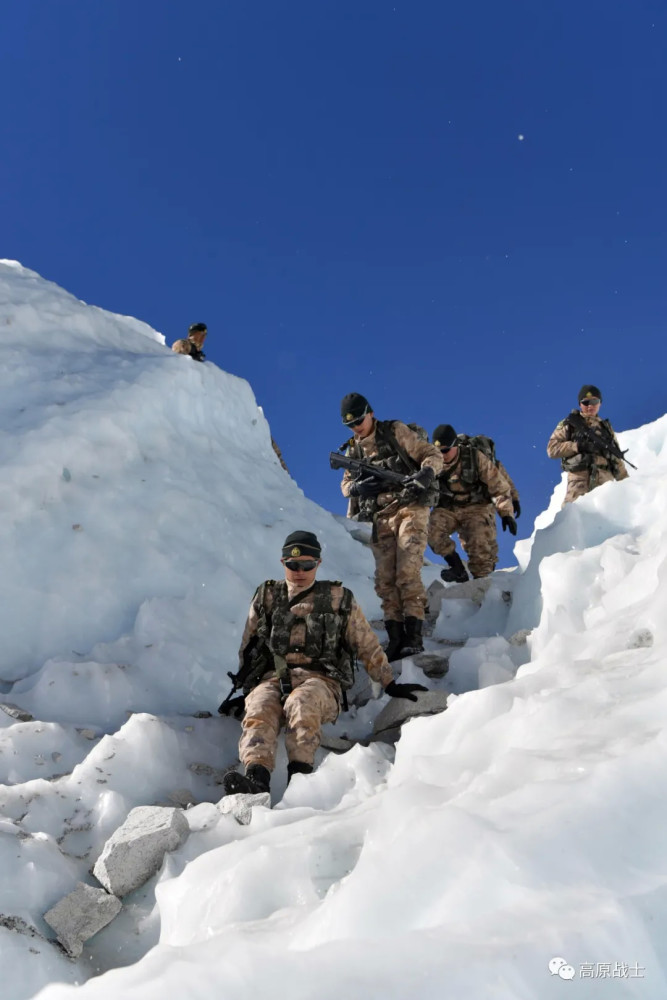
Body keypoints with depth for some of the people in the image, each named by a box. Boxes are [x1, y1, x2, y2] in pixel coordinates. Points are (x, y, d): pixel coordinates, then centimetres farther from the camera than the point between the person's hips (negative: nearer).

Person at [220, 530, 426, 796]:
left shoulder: (339, 598, 14)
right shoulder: (266, 597, 19)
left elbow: (368, 646, 17)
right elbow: (247, 649, 24)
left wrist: (390, 685, 13)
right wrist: (241, 692, 21)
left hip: (319, 678, -1)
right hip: (271, 677, 2)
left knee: (301, 704, -38)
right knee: (258, 710, -34)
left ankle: (299, 775, -49)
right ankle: (256, 779, -52)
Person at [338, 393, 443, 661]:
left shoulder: (396, 432, 0)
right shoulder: (353, 449, 14)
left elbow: (433, 455, -2)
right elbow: (345, 484, 16)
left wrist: (426, 472, -25)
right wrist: (357, 487, -9)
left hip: (410, 509, -5)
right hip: (381, 518, 5)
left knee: (408, 574, -16)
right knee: (385, 580, -1)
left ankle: (414, 636, -13)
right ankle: (395, 638, 4)